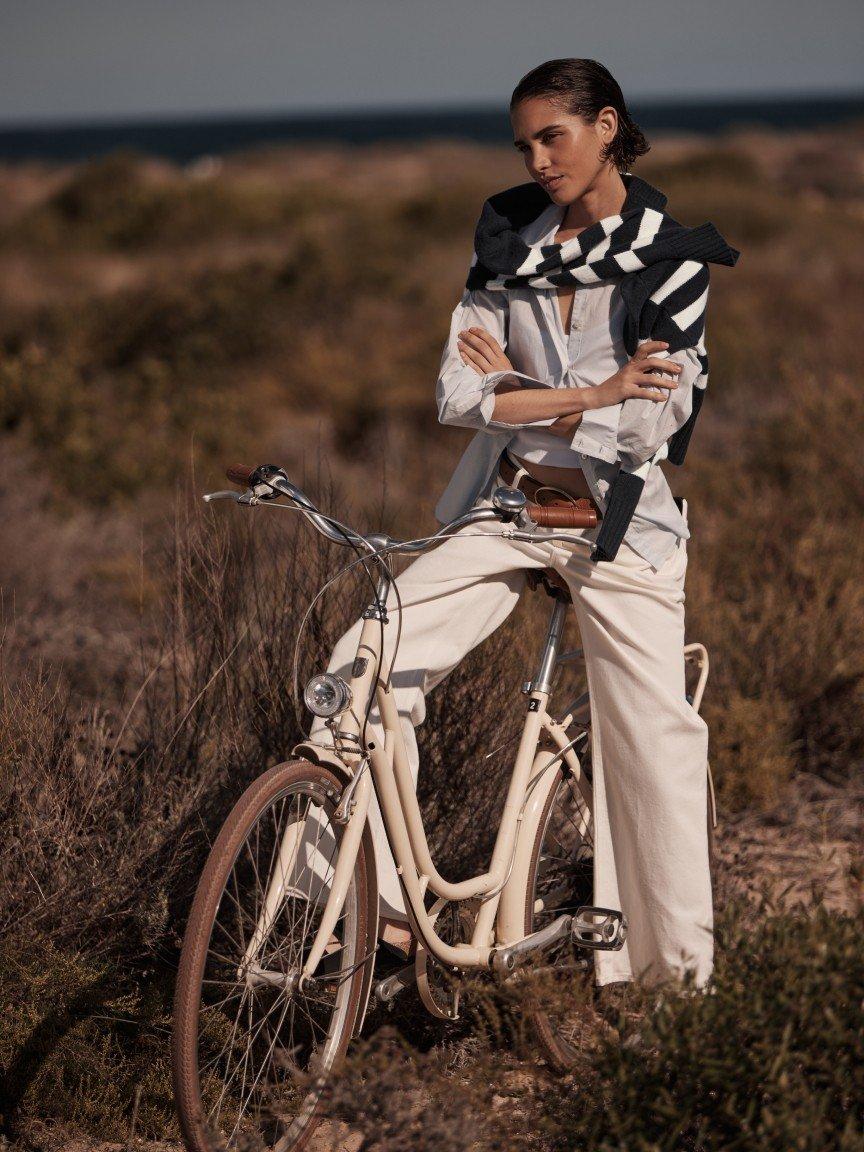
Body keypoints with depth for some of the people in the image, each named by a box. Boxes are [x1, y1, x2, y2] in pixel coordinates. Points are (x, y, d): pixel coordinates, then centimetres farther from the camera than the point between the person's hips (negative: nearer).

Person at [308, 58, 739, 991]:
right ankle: (376, 898, -1)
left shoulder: (670, 258, -7)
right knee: (363, 665, -11)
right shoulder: (509, 237, 4)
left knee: (653, 738, -3)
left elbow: (649, 426, -15)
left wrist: (514, 387, -8)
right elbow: (457, 397, -5)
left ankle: (678, 973, 10)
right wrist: (592, 394, -15)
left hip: (619, 520, -3)